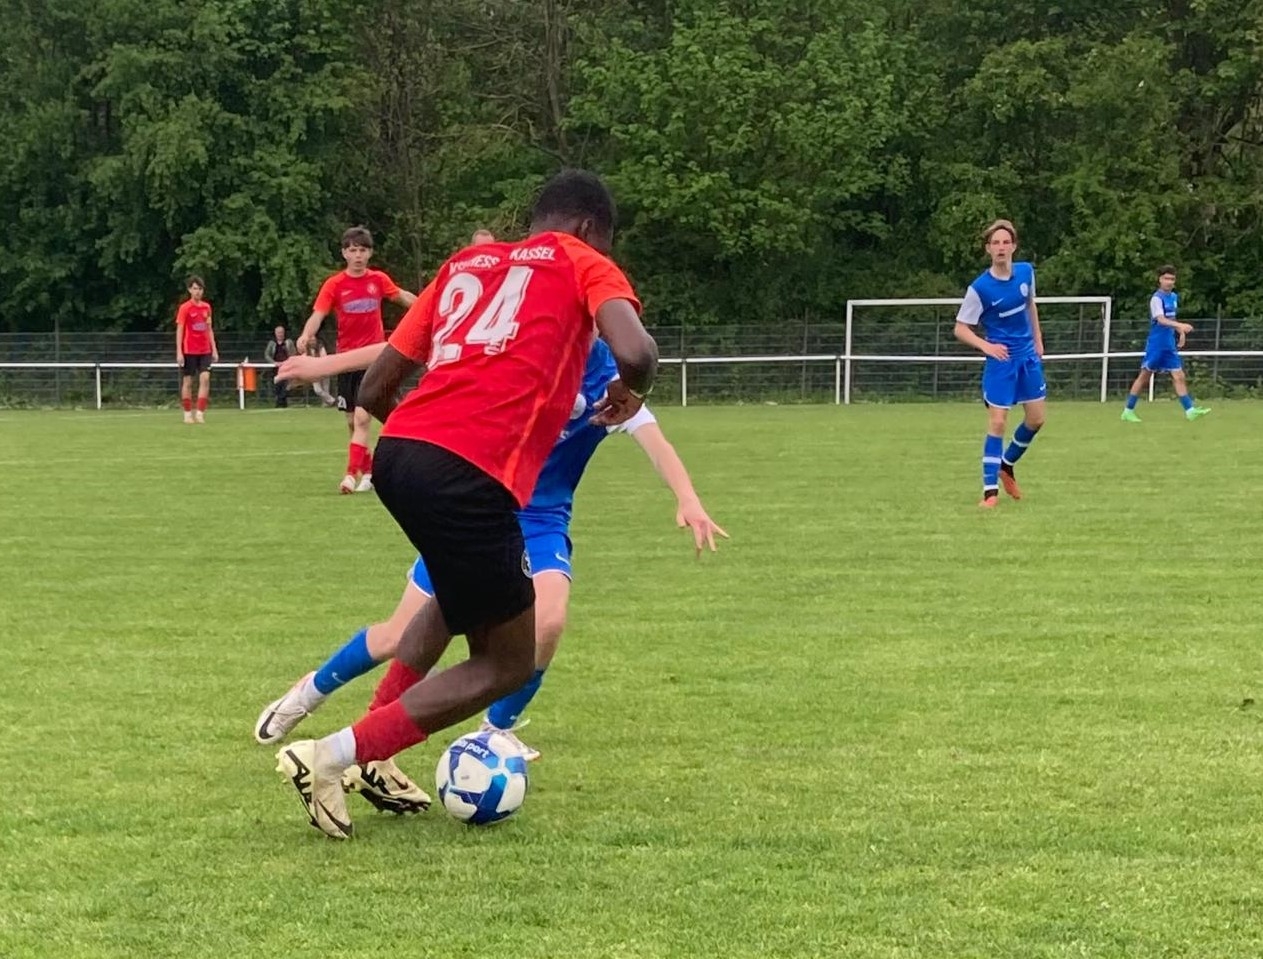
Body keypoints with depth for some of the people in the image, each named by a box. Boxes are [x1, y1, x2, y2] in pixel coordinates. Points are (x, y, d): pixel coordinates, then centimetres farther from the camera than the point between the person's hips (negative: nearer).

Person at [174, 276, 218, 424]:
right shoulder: (185, 308, -5)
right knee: (188, 381, 3)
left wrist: (214, 349, 11)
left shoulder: (206, 307, 10)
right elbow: (179, 330, -6)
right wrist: (179, 352, -13)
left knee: (205, 378, -9)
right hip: (189, 350, -4)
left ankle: (200, 413, -9)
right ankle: (188, 414, 10)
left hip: (205, 350, 4)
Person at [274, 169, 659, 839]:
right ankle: (332, 756, -1)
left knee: (466, 595, 34)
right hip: (469, 473, -7)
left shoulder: (467, 263, 26)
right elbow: (634, 352, -10)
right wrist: (628, 394, 13)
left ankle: (376, 757, 26)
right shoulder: (583, 265, 12)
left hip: (398, 451, 7)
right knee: (507, 665, 10)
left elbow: (373, 390, 24)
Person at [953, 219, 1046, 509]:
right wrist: (986, 346, -26)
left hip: (1028, 356, 5)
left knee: (1036, 419, 9)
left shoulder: (1026, 272, -3)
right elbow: (960, 329, -12)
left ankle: (1007, 465, 32)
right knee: (997, 422, -9)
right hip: (1000, 360, -5)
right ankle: (990, 490, -4)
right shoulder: (980, 288, -17)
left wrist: (1038, 340, 14)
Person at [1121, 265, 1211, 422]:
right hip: (1156, 344, -7)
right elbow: (1161, 320, -28)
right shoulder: (1157, 298, -13)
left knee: (1179, 376, -1)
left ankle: (1190, 410, -4)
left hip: (1170, 345, 7)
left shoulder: (1174, 297, 11)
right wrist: (1181, 326, -40)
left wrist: (1180, 332, 11)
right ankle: (1128, 411, 8)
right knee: (1145, 377, 0)